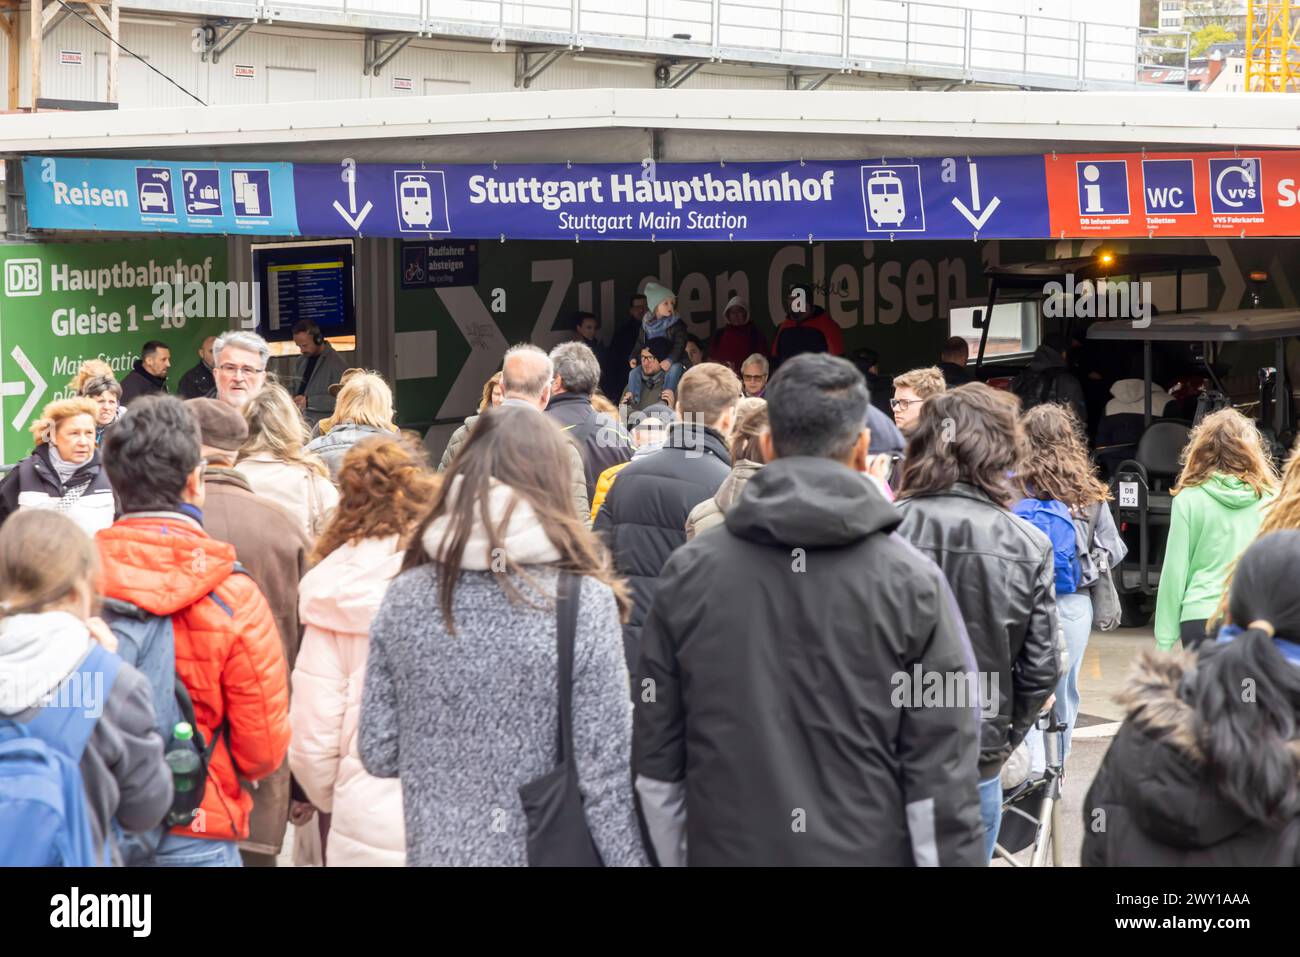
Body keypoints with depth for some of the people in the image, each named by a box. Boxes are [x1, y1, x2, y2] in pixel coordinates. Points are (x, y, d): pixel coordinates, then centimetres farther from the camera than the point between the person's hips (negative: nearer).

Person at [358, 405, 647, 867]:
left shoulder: (405, 596, -5)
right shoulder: (584, 602, -14)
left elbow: (378, 754, 1)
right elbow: (606, 775, -14)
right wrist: (630, 856, -3)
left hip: (436, 846, 2)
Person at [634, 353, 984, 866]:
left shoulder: (688, 572, -2)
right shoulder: (910, 581, -8)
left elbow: (656, 757, 4)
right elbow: (942, 776, -9)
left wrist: (675, 857, 14)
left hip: (726, 851, 2)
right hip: (867, 851, -1)